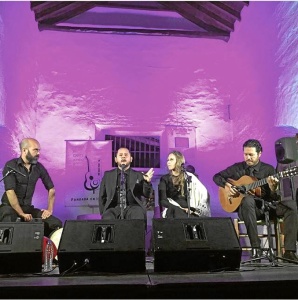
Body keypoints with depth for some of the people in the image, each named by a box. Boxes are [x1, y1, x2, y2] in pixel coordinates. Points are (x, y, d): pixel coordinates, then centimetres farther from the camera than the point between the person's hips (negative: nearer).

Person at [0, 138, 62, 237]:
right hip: (9, 207, -5)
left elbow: (51, 189, 11)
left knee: (56, 224, -11)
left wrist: (50, 209, 1)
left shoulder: (39, 167, 3)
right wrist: (22, 214, -23)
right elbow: (10, 192, -21)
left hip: (27, 207, 5)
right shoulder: (11, 166, -13)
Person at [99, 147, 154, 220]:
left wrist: (147, 181, -16)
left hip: (133, 207, 0)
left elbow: (147, 195, 4)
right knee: (108, 218, -32)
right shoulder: (108, 175, 15)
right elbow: (102, 196, 18)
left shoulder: (138, 175, 13)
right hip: (114, 208, 0)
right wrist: (103, 213, 5)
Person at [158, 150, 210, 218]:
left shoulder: (189, 177, 9)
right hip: (173, 212, 0)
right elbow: (162, 201, -2)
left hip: (190, 213, 0)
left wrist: (194, 208, -8)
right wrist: (180, 208, -11)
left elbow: (204, 193, 2)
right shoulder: (165, 179, 8)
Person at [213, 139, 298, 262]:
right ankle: (256, 247, -37)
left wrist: (272, 187, -22)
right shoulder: (237, 168, 7)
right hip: (247, 207, -2)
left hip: (266, 206, 2)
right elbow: (217, 177, 13)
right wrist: (226, 185, -6)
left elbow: (274, 198, 1)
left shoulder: (268, 169, 6)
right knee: (248, 199, -39)